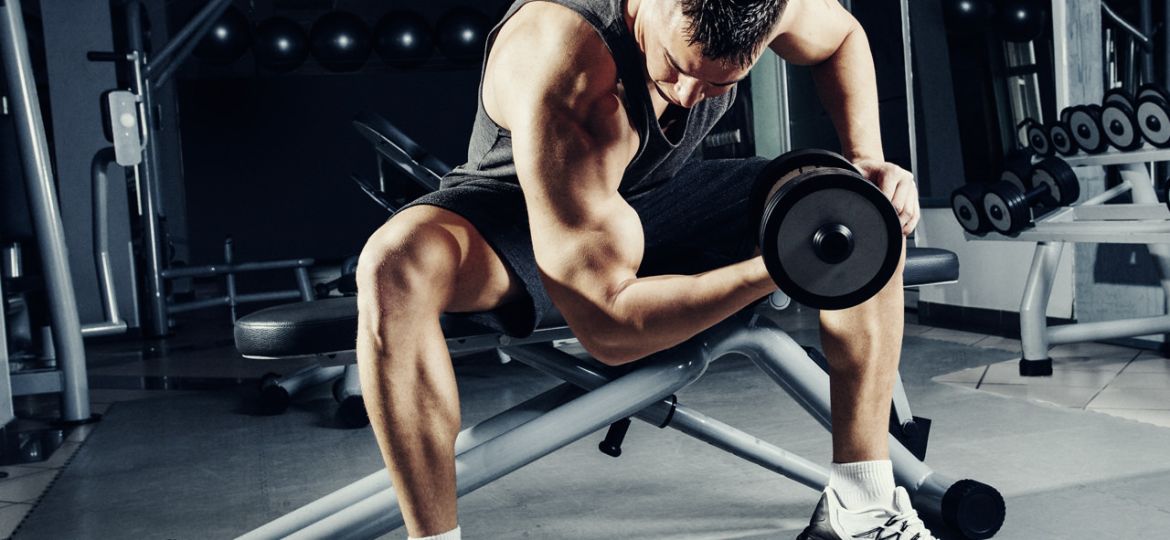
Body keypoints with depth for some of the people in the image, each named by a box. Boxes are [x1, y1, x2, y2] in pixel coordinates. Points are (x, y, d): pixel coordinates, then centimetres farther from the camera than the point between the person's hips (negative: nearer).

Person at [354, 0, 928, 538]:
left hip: (662, 196, 6)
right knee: (398, 264, -38)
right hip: (517, 216, -5)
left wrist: (866, 162, -10)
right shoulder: (562, 71, -38)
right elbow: (607, 325, -36)